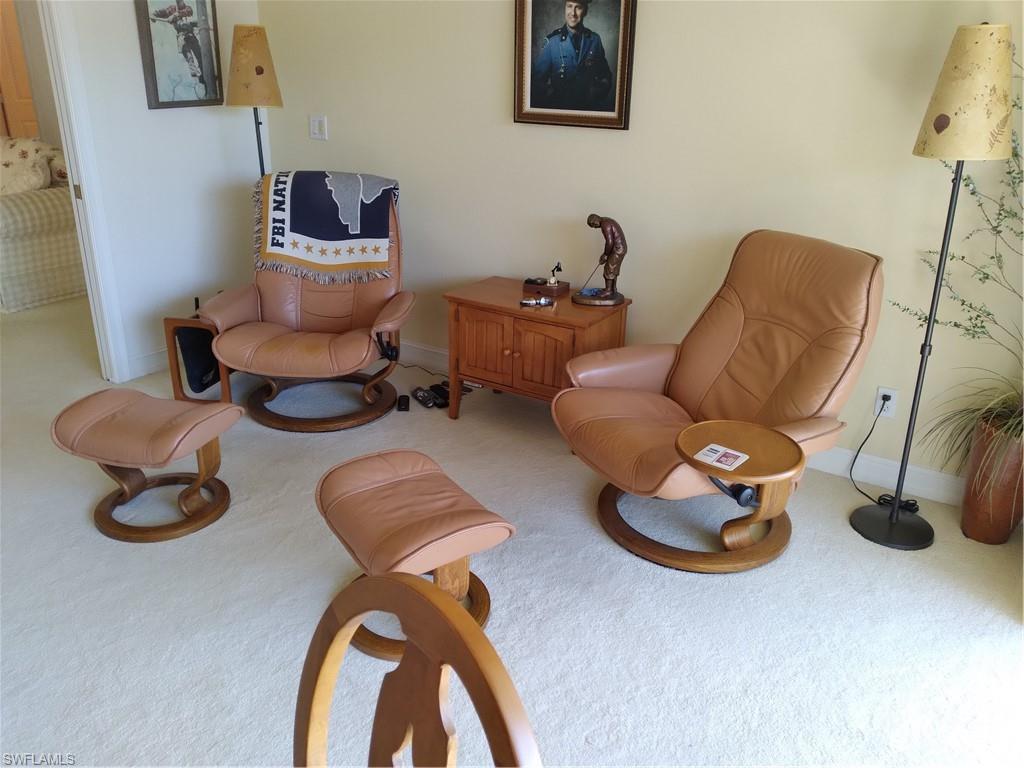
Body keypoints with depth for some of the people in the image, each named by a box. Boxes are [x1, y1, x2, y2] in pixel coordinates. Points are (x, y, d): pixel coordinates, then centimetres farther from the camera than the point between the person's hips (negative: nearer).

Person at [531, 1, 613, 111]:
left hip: (590, 105, 2)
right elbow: (538, 78, 6)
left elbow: (605, 74, 17)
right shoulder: (551, 41, 1)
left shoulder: (594, 39, 7)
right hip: (559, 105, -2)